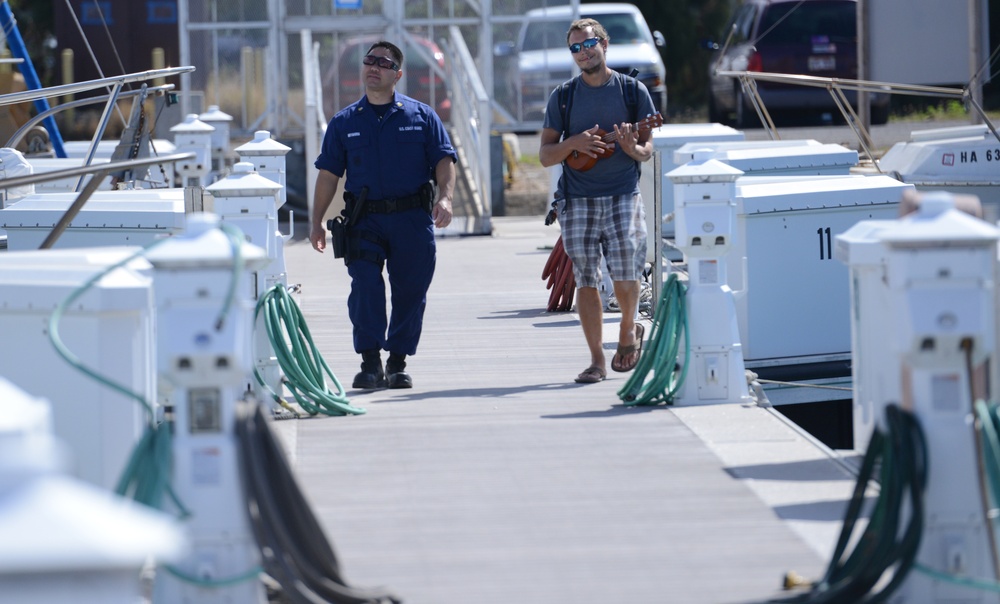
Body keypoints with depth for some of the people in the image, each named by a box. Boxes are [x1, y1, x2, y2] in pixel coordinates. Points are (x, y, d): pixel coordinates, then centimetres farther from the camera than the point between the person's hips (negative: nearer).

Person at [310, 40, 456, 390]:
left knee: (410, 291, 2)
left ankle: (398, 363, 14)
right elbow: (328, 174, 10)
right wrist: (317, 222, 3)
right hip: (365, 220, 0)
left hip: (412, 219, 0)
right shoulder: (345, 123, 11)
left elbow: (444, 161, 3)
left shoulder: (421, 116, 8)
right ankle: (370, 363, -14)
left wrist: (445, 197, -16)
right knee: (365, 286, -16)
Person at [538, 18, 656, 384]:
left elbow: (647, 149, 5)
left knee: (625, 276, -11)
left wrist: (633, 148, -18)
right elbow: (546, 156, 7)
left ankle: (629, 330, 19)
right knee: (585, 280, -2)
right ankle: (596, 361, 4)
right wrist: (575, 143, -12)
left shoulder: (633, 91, 5)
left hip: (622, 196, -1)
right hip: (577, 199, 1)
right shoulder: (562, 97, 8)